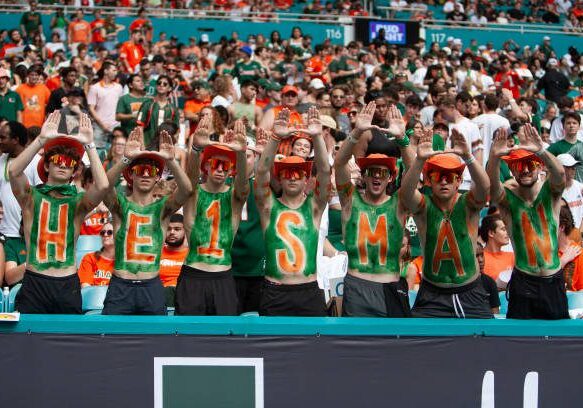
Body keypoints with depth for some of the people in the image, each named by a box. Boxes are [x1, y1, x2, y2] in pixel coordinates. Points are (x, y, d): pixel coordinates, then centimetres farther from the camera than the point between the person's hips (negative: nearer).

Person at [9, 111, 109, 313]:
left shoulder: (78, 202, 5)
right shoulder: (31, 197, 5)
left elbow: (103, 185, -15)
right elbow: (14, 171, -15)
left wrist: (89, 145, -14)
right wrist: (42, 139, -20)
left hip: (67, 285, 1)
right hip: (34, 283, -1)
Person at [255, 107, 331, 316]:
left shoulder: (314, 206, 7)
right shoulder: (269, 205, 5)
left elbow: (324, 171, -7)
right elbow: (262, 171, -10)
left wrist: (317, 137, -21)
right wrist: (276, 137, -24)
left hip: (309, 293, 1)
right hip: (275, 293, -1)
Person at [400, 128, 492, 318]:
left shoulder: (468, 204, -6)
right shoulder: (424, 206, -6)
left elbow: (484, 186, -26)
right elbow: (406, 192, -27)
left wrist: (467, 156, -43)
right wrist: (420, 159, -44)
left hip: (470, 293, 0)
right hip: (432, 295, 0)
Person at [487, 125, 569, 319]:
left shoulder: (549, 190, -4)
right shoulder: (507, 196, -7)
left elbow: (559, 174, -26)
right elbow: (492, 186, -29)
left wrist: (541, 151, -46)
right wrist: (494, 157, -49)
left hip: (554, 280, 2)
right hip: (523, 281, -2)